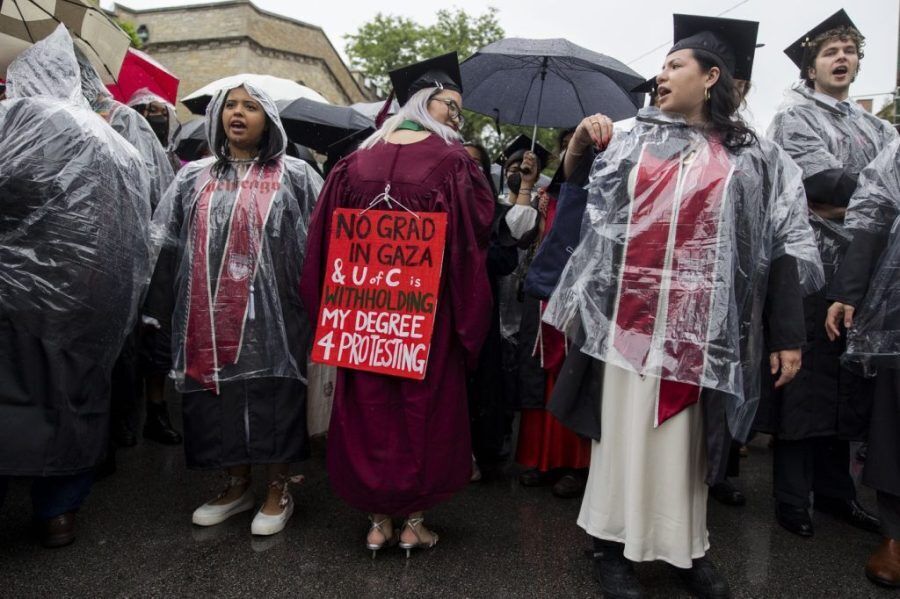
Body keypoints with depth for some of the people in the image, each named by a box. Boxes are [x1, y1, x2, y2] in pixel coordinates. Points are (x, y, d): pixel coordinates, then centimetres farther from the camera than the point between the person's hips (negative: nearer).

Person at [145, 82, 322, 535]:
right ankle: (237, 485, 27)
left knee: (272, 398, 1)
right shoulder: (194, 178, 13)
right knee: (218, 397, 9)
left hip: (270, 313, -3)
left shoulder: (294, 176, 4)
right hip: (210, 315, 4)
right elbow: (166, 243, 11)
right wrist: (157, 305, 3)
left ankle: (278, 489, 20)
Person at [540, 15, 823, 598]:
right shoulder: (632, 139, 10)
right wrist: (581, 141, -5)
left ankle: (687, 546, 26)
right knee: (626, 429, 5)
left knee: (685, 435, 8)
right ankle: (614, 543, 18)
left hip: (700, 325, 0)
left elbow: (785, 243, 3)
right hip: (630, 316, 1)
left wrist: (787, 335, -3)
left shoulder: (756, 157, 6)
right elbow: (573, 179, 16)